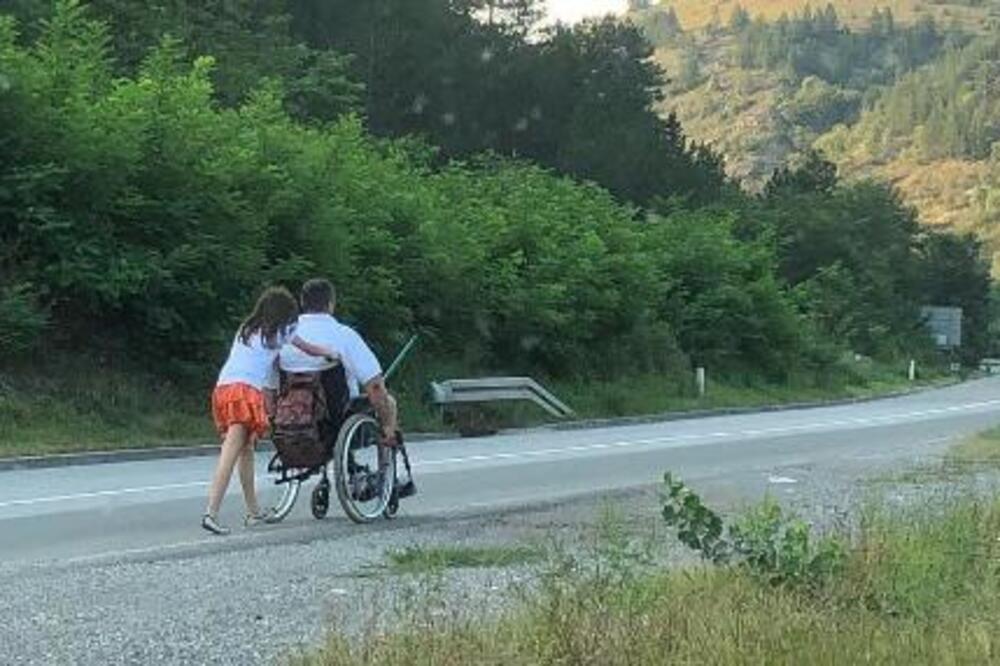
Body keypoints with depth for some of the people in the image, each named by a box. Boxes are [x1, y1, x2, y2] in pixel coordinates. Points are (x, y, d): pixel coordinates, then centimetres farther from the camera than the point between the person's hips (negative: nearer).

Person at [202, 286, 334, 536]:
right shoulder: (280, 332, 12)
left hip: (222, 387, 6)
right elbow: (309, 349, 25)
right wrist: (331, 354, 43)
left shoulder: (245, 330, 28)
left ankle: (253, 512, 22)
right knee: (231, 452, -13)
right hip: (246, 390, -6)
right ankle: (211, 513, -24)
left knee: (246, 449, 16)